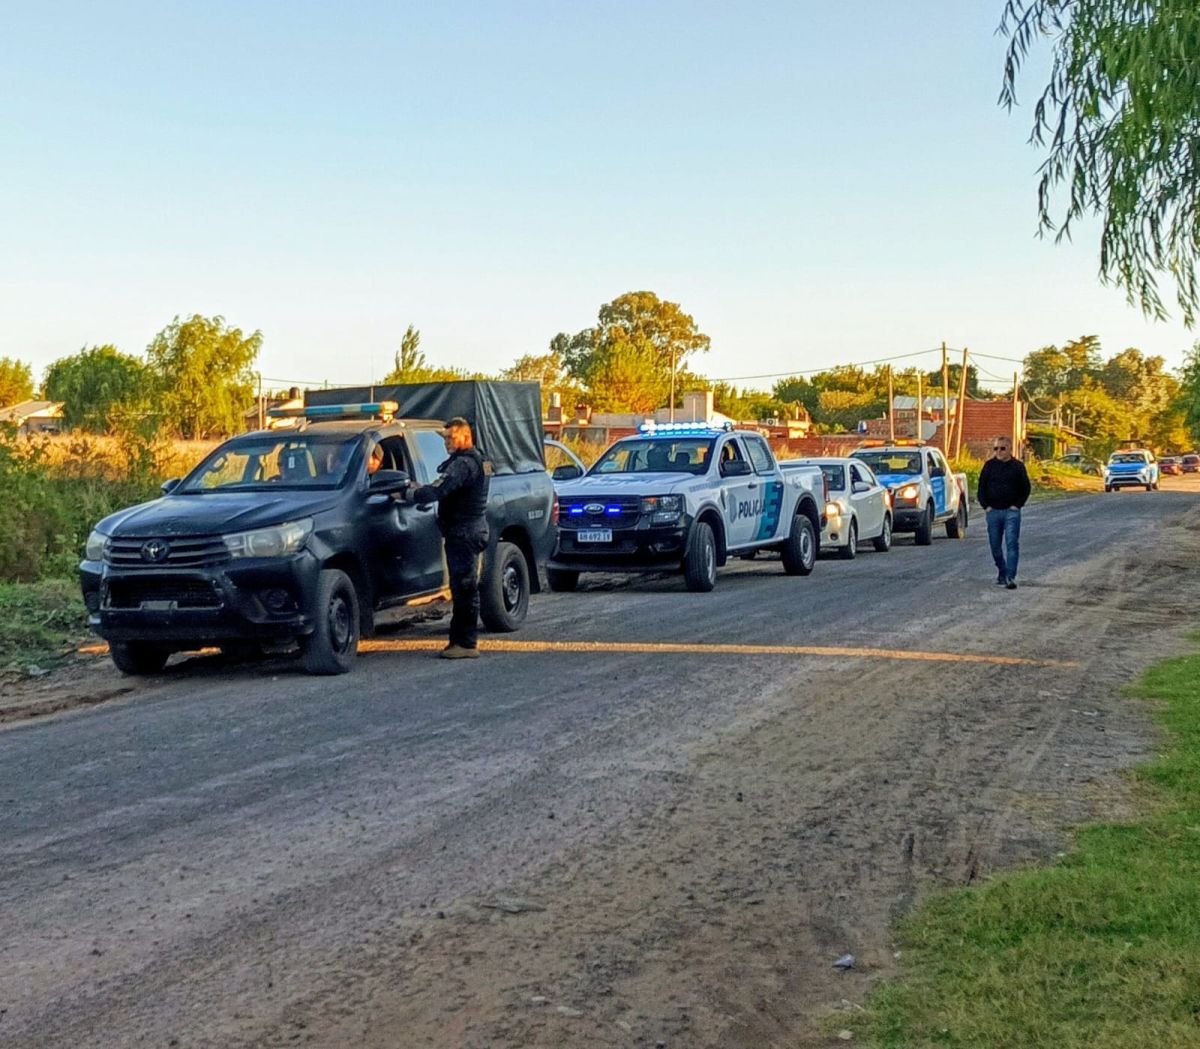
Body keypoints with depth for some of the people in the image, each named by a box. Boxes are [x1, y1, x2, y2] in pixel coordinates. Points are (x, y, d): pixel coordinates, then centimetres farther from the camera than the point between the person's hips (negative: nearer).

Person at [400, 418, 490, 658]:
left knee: (464, 587, -8)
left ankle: (466, 643, -6)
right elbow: (447, 490, 20)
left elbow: (437, 492, -26)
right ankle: (461, 640, 19)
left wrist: (408, 494, -14)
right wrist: (419, 489, 8)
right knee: (464, 588, 13)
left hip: (463, 532, -11)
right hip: (469, 530, 11)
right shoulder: (475, 461, 18)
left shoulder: (464, 464, -16)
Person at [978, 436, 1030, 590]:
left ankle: (1010, 577, -14)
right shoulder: (989, 466, 7)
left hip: (1011, 512, -3)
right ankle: (1001, 573, 24)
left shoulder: (1018, 466, 2)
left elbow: (1025, 489, 6)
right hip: (993, 511, 3)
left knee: (1012, 544, -11)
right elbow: (981, 487, 10)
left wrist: (1017, 505, -3)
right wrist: (985, 505, 0)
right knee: (995, 545, 8)